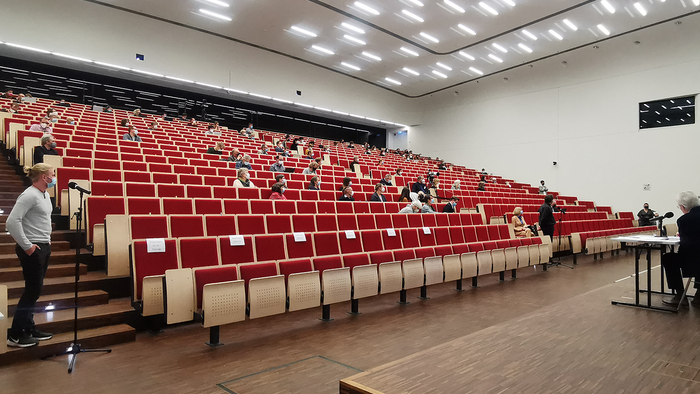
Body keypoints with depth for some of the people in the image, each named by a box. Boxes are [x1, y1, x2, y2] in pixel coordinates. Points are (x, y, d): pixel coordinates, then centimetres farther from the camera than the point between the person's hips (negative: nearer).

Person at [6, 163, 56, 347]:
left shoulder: (45, 195, 11)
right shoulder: (30, 195, -17)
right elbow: (12, 222, -24)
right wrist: (26, 246, -19)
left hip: (44, 248, 9)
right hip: (32, 249, -9)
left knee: (34, 290, 14)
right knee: (32, 290, -3)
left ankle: (29, 329, 24)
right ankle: (15, 335, 8)